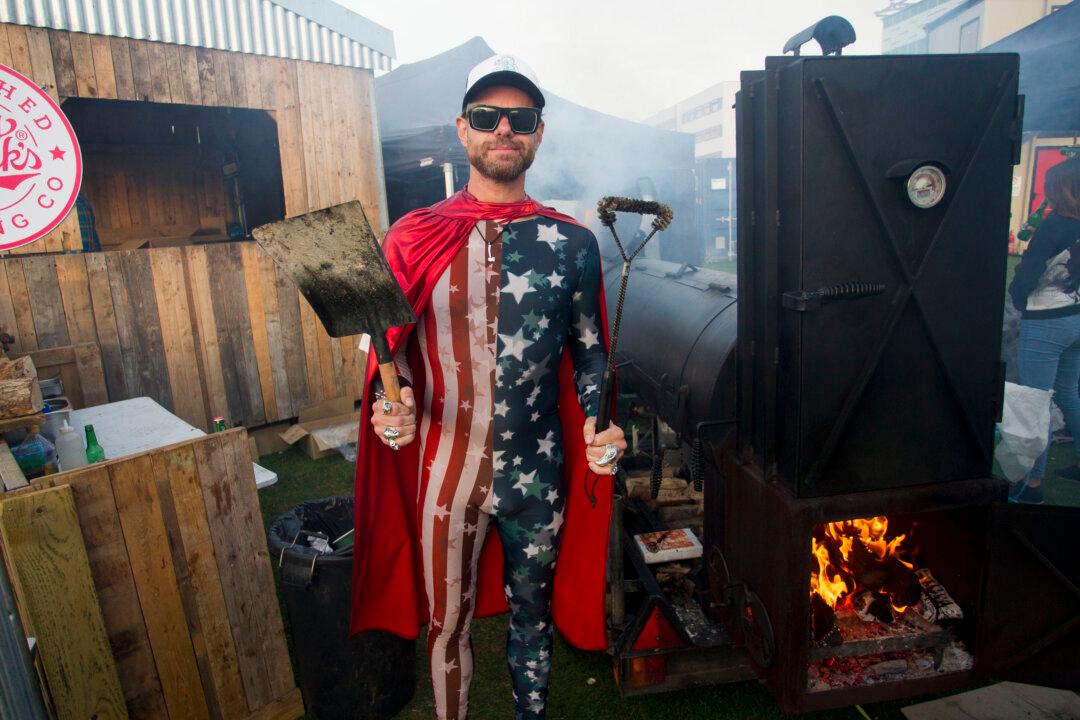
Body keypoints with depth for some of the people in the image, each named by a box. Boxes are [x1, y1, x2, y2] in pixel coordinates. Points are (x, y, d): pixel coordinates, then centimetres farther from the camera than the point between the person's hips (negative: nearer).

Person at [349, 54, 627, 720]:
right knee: (447, 624, 18)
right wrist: (392, 407, -18)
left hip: (539, 475, 1)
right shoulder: (413, 238, -4)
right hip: (446, 473, 0)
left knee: (532, 615, 22)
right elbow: (392, 351, 2)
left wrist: (599, 423, -12)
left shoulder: (571, 243, -2)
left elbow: (589, 352, 4)